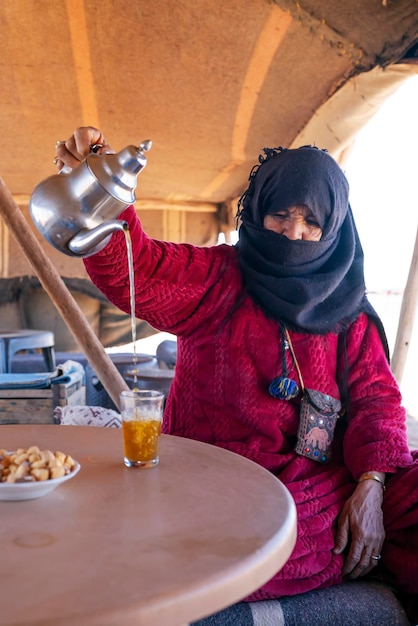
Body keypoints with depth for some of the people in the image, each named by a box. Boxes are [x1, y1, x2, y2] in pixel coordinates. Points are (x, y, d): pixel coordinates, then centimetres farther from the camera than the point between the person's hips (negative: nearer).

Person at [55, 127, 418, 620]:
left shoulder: (345, 306, 11)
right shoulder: (215, 280, 1)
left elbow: (375, 398, 4)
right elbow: (133, 271, -16)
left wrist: (370, 485, -12)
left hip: (320, 477, 2)